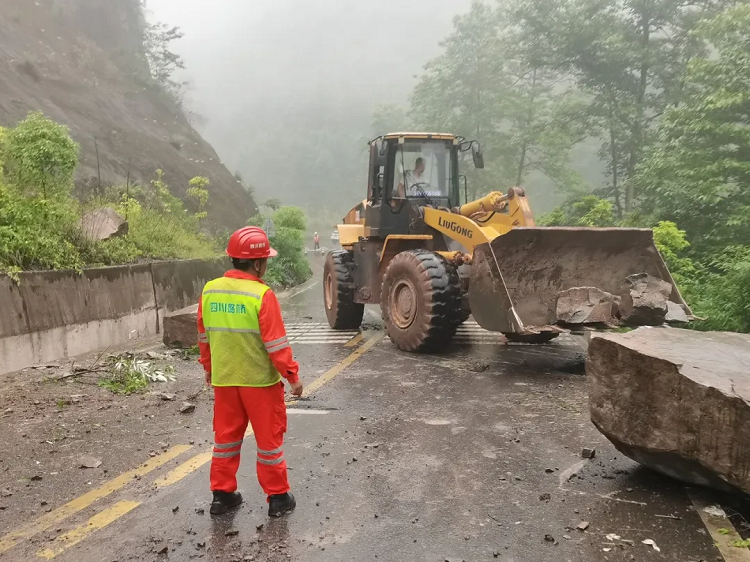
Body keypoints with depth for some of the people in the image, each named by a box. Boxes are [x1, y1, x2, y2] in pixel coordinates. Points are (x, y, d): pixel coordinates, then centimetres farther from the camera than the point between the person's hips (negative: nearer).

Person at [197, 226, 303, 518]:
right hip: (260, 380, -5)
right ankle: (278, 497, 18)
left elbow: (204, 335, 10)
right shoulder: (262, 295, -19)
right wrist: (293, 375, -8)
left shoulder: (210, 291, -1)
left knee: (226, 436, 18)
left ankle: (222, 494, 25)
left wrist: (208, 367, 23)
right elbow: (276, 343, -18)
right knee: (269, 438, 8)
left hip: (224, 379, 5)